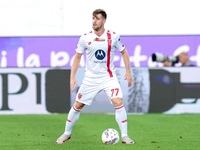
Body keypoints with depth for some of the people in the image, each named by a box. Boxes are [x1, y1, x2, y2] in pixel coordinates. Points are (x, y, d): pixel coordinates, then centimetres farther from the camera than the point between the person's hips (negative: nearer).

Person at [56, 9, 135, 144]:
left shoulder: (113, 36, -7)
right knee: (78, 105, 4)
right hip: (91, 78, 1)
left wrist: (128, 71, 2)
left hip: (108, 76, -1)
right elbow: (77, 57, 6)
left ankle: (124, 136, -10)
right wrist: (72, 77, -1)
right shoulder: (85, 38, -6)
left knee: (118, 102, -19)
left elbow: (124, 52, 8)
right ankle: (67, 134, 24)